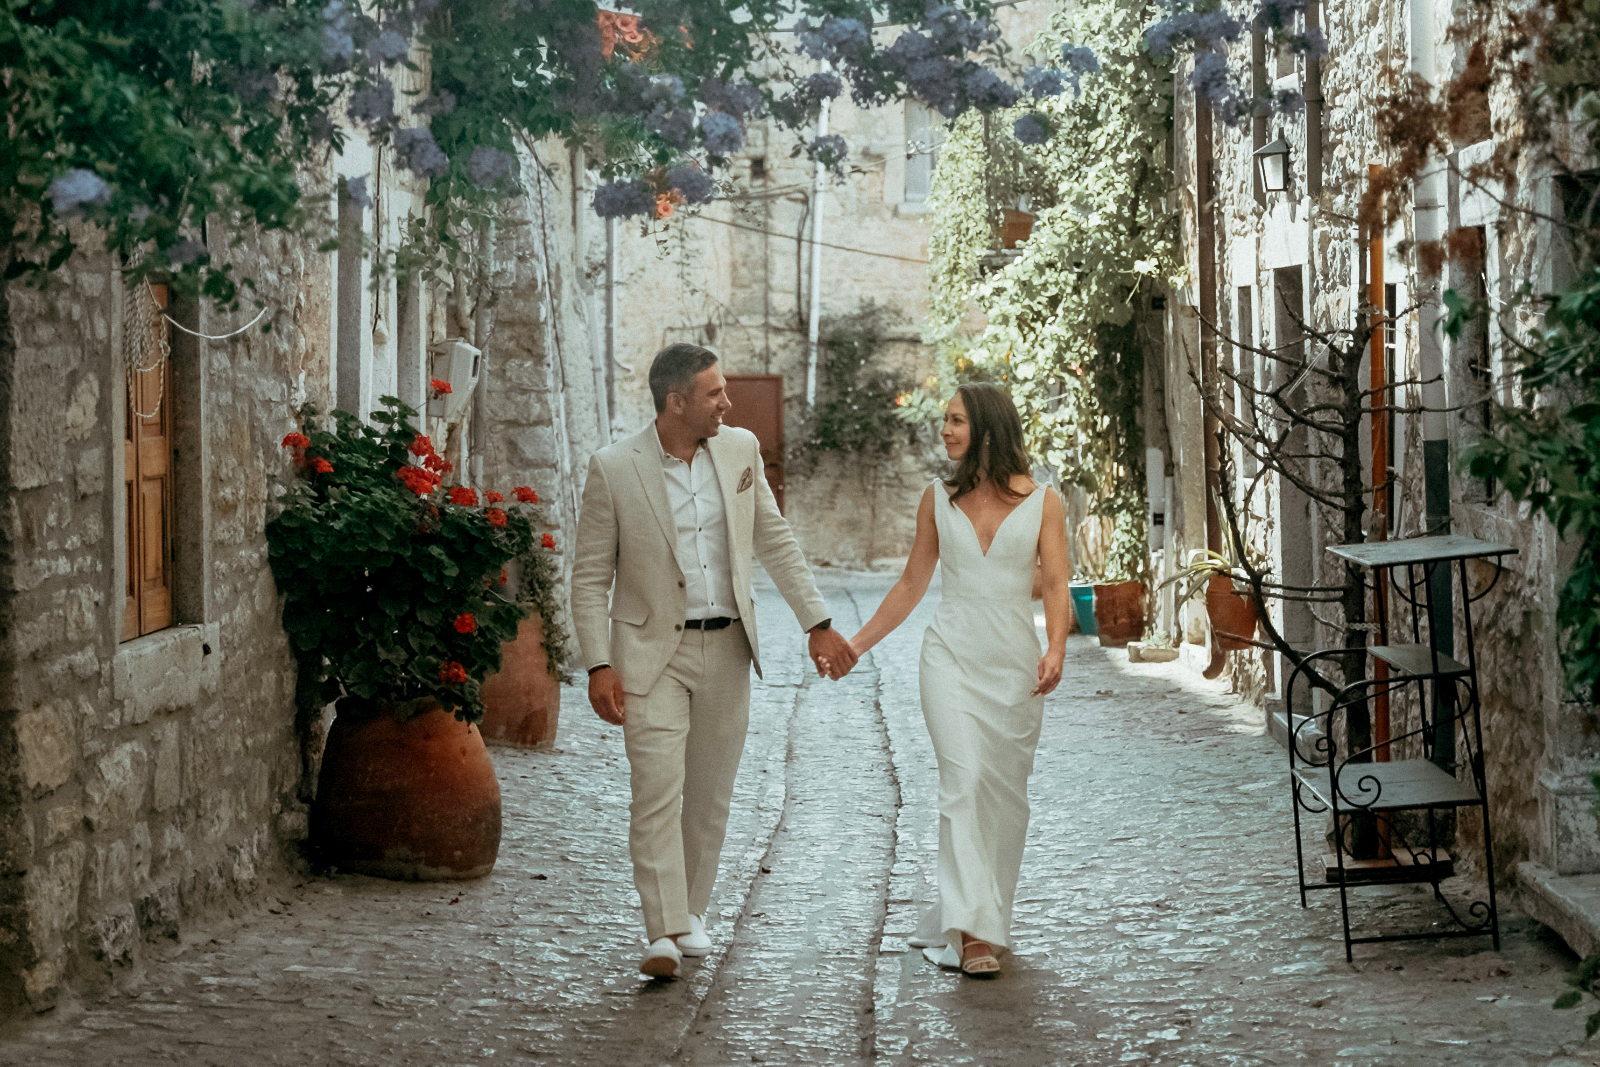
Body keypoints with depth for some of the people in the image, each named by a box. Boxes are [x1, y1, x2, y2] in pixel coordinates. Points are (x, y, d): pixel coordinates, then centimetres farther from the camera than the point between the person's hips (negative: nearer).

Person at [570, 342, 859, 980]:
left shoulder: (741, 450, 2)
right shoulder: (614, 469, -9)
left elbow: (775, 542, 11)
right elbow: (590, 578, -4)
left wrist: (817, 623, 7)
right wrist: (599, 666, -12)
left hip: (727, 649, 4)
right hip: (652, 652, -4)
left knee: (710, 795, 10)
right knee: (658, 790, -13)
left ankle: (691, 913, 25)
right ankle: (663, 933, -13)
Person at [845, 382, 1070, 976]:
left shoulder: (1042, 503, 4)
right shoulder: (939, 500, 10)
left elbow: (1057, 586, -4)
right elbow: (911, 585, 16)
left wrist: (1055, 651, -20)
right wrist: (856, 643, 13)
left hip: (1016, 661, 0)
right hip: (953, 655, 0)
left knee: (1007, 793, 5)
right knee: (964, 781, -15)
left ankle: (986, 916, 20)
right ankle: (972, 932, -21)